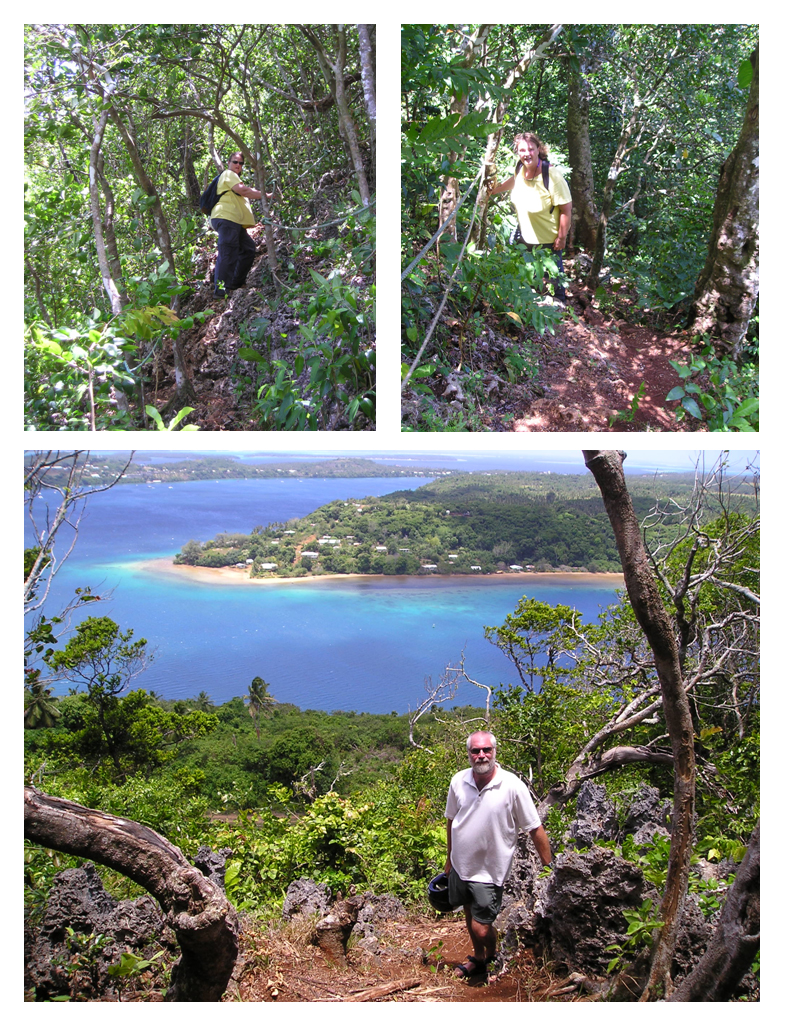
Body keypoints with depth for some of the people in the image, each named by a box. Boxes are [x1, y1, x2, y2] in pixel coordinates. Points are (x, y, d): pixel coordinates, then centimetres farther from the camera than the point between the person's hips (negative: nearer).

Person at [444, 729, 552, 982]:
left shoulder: (512, 786, -21)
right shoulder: (459, 781, -9)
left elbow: (536, 829, -12)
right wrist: (450, 859, 16)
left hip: (489, 871, -4)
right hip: (461, 865, 4)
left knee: (481, 927, -4)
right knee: (470, 916, 22)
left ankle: (492, 957, 30)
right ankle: (478, 958, 49)